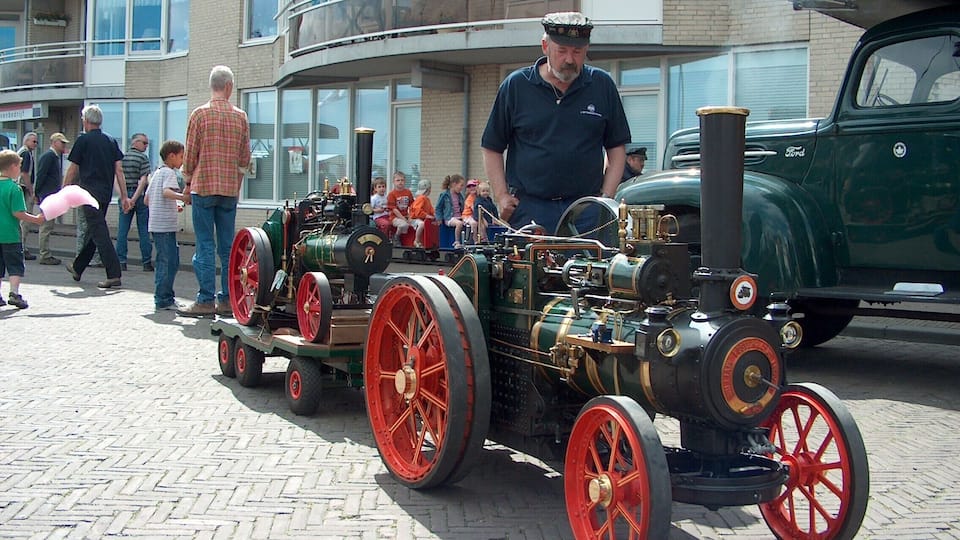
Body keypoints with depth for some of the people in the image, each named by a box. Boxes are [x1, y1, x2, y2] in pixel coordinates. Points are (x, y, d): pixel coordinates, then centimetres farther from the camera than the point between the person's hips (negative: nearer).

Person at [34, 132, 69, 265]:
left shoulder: (56, 156, 17)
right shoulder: (49, 156, -13)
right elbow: (41, 175, -17)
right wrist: (37, 193, -14)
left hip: (51, 196, 10)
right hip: (47, 196, -10)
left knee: (46, 226, 13)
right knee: (46, 226, -7)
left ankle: (46, 254, 18)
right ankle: (45, 256, -4)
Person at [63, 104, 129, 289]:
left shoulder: (83, 140, -5)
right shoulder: (111, 141, 9)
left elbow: (72, 170, -2)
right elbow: (119, 170, 6)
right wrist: (124, 196, 7)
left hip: (90, 192, -6)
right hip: (106, 193, 6)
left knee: (100, 233, -9)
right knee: (92, 231, 17)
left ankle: (114, 275, -18)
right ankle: (77, 268, 33)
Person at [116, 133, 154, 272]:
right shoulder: (143, 158, -5)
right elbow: (143, 180, -14)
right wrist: (134, 198, -14)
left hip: (125, 196, 4)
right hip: (140, 195, -4)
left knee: (122, 230, 5)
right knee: (143, 230, 1)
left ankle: (121, 261, 3)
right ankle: (147, 262, 3)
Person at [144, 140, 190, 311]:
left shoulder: (157, 173, 21)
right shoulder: (169, 172, -7)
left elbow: (146, 200, 23)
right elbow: (166, 191, -26)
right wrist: (182, 197, -39)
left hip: (156, 225, 10)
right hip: (165, 225, -10)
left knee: (164, 261, 16)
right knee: (169, 261, -8)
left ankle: (164, 297, 21)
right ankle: (163, 300, -8)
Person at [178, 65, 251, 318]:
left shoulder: (200, 114, -4)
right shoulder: (240, 117, 5)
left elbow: (190, 155, -2)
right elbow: (245, 159, 9)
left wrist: (187, 183, 12)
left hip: (204, 186, -3)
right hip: (230, 190, 3)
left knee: (205, 245, -2)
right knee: (227, 246, 8)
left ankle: (206, 301, -2)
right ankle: (227, 299, 10)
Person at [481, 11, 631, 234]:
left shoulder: (602, 86, 10)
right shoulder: (515, 86, 5)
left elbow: (616, 149, 13)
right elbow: (492, 148, 9)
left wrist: (606, 198, 3)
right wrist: (501, 196, -1)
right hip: (528, 209, -1)